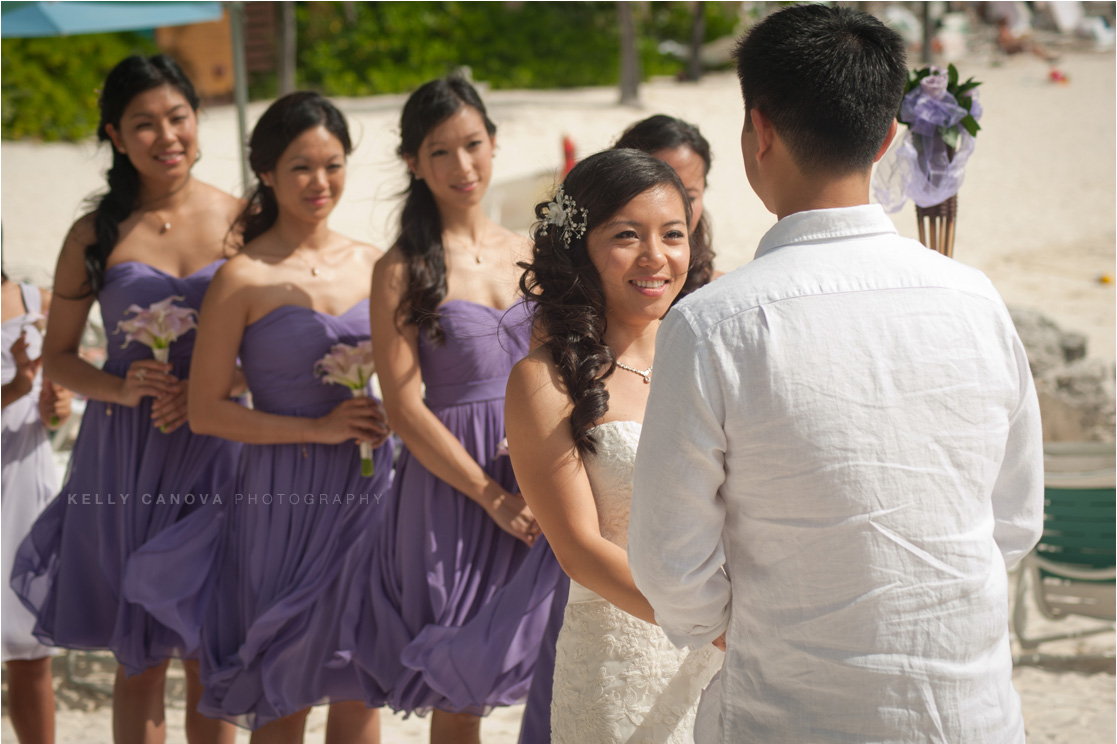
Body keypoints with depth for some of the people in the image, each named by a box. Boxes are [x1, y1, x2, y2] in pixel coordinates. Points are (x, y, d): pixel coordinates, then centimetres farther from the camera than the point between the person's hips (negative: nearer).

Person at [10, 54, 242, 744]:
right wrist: (122, 388, -13)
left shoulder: (241, 220, 1)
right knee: (141, 657, 6)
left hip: (217, 448, 0)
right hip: (126, 454, 0)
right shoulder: (97, 237, 0)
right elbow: (57, 356, 7)